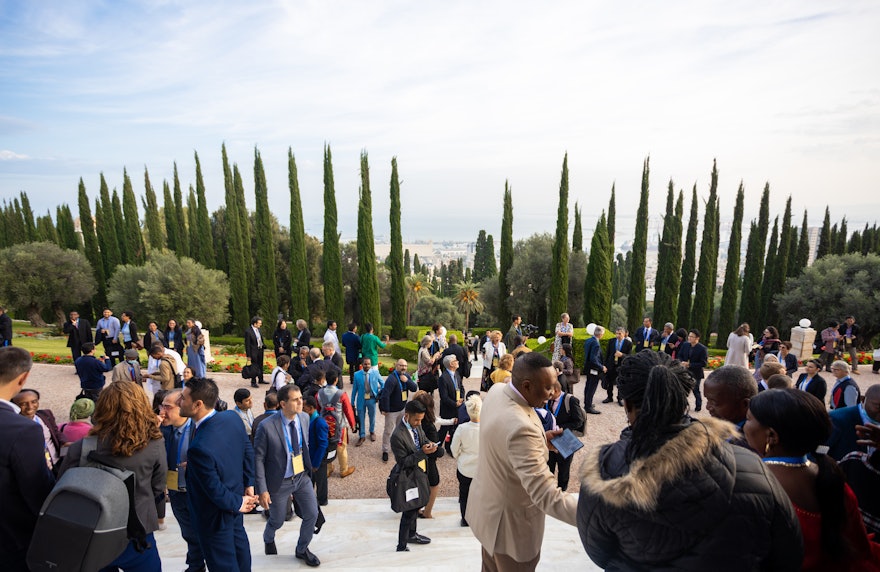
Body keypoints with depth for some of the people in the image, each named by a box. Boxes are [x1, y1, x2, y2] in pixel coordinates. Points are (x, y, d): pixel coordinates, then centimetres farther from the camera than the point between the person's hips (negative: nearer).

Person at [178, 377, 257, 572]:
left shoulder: (199, 447, -38)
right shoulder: (232, 417, -17)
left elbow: (215, 491, -26)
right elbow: (248, 451, -3)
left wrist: (239, 503, -9)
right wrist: (249, 485, 6)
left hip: (215, 516, -7)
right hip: (238, 493, 7)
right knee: (239, 543, 32)